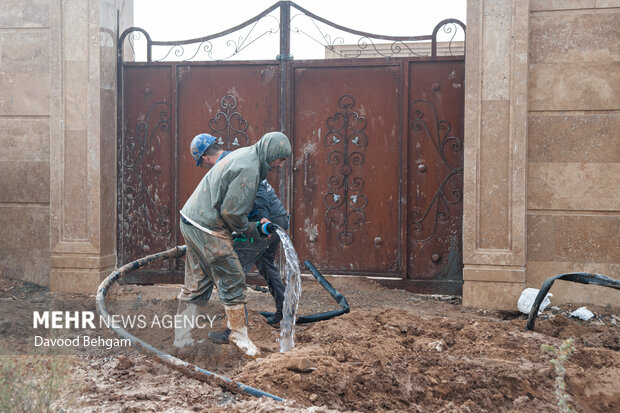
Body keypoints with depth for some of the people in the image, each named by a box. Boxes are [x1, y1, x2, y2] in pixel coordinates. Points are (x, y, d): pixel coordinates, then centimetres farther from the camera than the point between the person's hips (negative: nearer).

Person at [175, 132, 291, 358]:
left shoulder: (245, 154, 14)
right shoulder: (249, 169, -18)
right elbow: (231, 211, -20)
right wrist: (254, 230, -4)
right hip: (207, 227, -10)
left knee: (196, 284, 16)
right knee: (232, 281, 0)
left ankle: (180, 335, 22)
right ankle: (239, 334, 10)